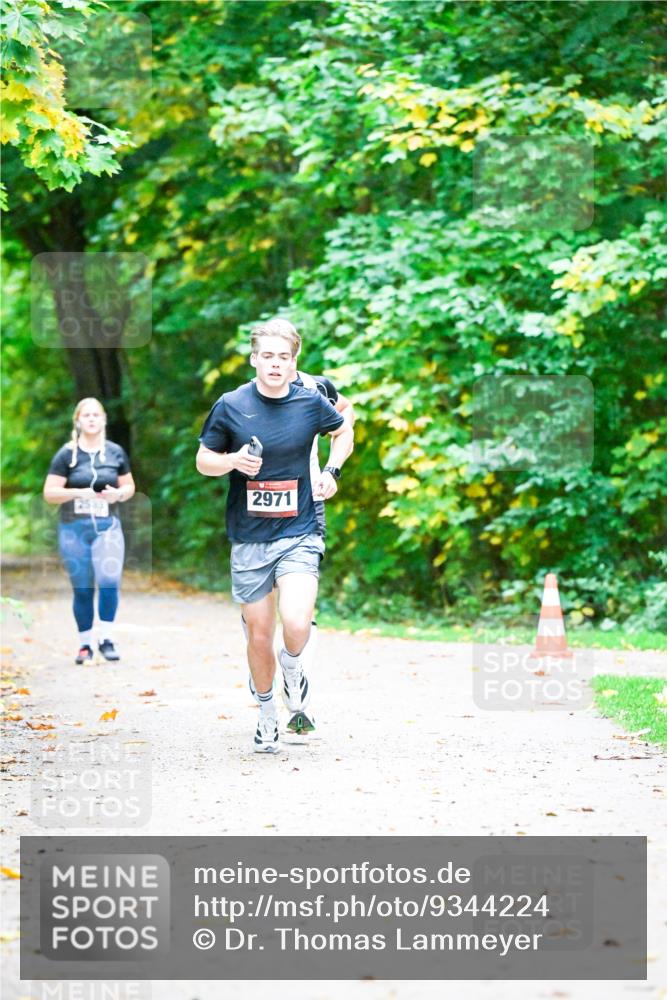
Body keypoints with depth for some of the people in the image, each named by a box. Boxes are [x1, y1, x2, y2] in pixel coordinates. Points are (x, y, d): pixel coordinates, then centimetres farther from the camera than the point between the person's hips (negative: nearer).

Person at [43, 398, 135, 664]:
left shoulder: (115, 452, 7)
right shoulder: (66, 454, 0)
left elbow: (129, 486, 16)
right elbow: (49, 493, -2)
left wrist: (119, 493, -7)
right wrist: (78, 493, -17)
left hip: (108, 527, 1)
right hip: (74, 529, 0)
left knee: (109, 581, -18)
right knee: (82, 589, 3)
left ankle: (107, 639, -7)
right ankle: (85, 644, 16)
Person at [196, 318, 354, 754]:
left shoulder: (311, 403, -1)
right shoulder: (231, 406, -3)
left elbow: (344, 431, 19)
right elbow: (203, 460, 6)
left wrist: (332, 471, 6)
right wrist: (234, 461, -13)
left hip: (299, 533, -1)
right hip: (249, 538, 1)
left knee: (297, 625, -20)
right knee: (260, 634, 6)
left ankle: (293, 668, 16)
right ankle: (267, 713, 30)